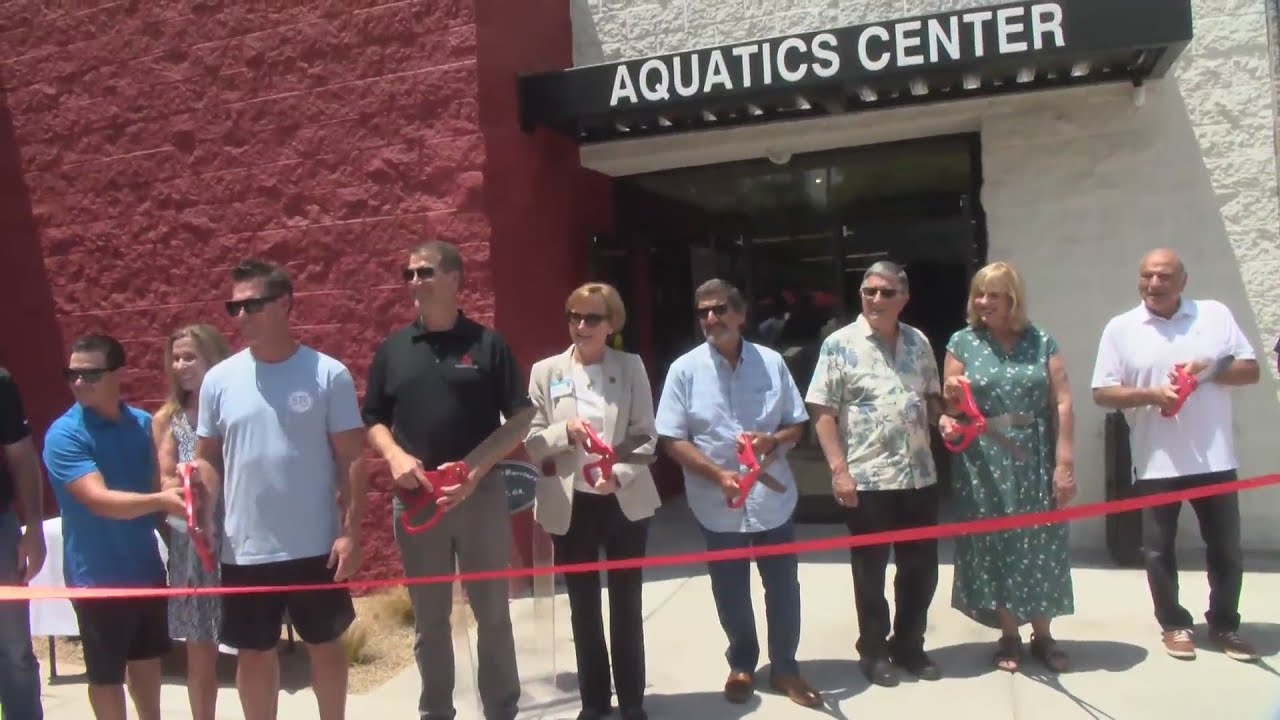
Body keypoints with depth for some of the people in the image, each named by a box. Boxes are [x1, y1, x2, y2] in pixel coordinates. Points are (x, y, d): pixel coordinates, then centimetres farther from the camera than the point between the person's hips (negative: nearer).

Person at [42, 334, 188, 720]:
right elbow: (100, 500, -27)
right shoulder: (64, 435, -15)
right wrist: (159, 501, -39)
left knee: (148, 658, 21)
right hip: (98, 576, -5)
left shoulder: (142, 423, 3)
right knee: (106, 673, 10)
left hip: (146, 567, 5)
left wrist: (178, 484, -6)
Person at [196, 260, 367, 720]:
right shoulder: (220, 379, 1)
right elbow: (207, 459, 9)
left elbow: (351, 459, -6)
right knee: (254, 652, 15)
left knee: (325, 645, 14)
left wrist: (350, 532, -11)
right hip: (245, 550, 2)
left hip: (315, 546, -2)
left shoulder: (328, 374, -7)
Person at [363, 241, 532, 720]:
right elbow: (372, 420, 11)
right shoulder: (392, 349, 7)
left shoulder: (487, 344, 0)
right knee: (428, 618, 11)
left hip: (481, 493, -2)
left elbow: (521, 417, -1)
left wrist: (478, 468, -13)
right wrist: (394, 456, -9)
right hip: (415, 497, 2)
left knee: (493, 611, 7)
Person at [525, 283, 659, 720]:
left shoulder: (631, 367, 0)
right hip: (570, 505, 1)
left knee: (626, 605, 10)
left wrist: (619, 475, -20)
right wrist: (565, 432, -20)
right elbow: (532, 443, -1)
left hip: (624, 501, 0)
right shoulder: (546, 371, 1)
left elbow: (646, 438, -3)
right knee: (583, 607, 11)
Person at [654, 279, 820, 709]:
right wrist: (718, 475, -19)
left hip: (772, 498, 1)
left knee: (784, 588, 11)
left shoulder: (771, 362, -1)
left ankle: (785, 667, 30)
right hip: (718, 504, -1)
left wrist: (773, 440, -16)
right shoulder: (685, 369, -6)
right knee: (731, 593, 14)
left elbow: (796, 425, 6)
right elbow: (672, 439, -7)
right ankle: (742, 665, 36)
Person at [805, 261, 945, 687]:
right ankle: (873, 651, 25)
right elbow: (822, 413, -8)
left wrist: (943, 418, -4)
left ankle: (908, 646, 31)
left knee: (921, 567, 13)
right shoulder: (840, 344, -6)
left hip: (919, 476, 5)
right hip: (866, 478, -5)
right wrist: (839, 469, -15)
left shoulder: (919, 342, 9)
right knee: (870, 570, 9)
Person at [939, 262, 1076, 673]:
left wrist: (1064, 462, -7)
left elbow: (1062, 403, 0)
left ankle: (1042, 635, 22)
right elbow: (950, 405, 6)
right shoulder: (963, 343, 4)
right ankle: (1009, 637, 18)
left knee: (1041, 547, 6)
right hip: (985, 467, 0)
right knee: (995, 546, 4)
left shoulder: (1041, 342, 4)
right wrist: (951, 400, -19)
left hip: (1036, 464, 0)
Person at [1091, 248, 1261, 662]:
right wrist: (1151, 395, -17)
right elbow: (1102, 393, -2)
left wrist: (1208, 370, -14)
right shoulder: (1121, 328, 0)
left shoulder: (1215, 315, 4)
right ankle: (1174, 624, 24)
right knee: (1159, 550, 8)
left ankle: (1225, 625, 27)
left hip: (1215, 458, 1)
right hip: (1156, 463, -1)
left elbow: (1251, 370, 5)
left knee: (1226, 548, 11)